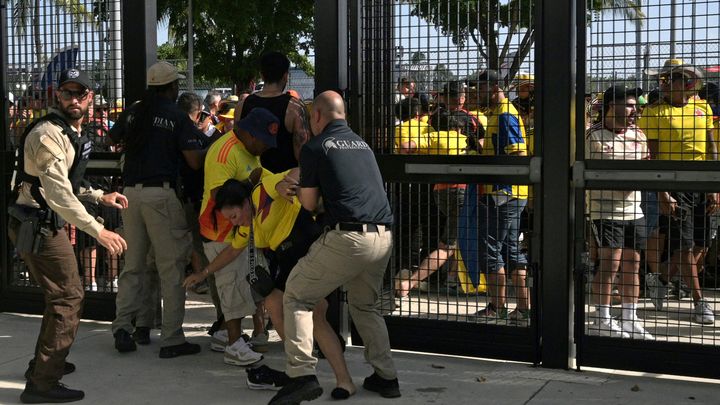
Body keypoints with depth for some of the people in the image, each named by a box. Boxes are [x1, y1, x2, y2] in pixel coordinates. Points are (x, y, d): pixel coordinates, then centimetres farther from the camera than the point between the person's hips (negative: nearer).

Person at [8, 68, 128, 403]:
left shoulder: (70, 133, 14)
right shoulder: (48, 134, -19)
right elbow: (57, 192, -30)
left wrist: (100, 196, 16)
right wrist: (97, 230, -35)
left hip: (46, 223, 10)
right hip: (37, 225, -10)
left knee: (61, 294, 22)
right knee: (68, 297, -8)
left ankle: (45, 362, 38)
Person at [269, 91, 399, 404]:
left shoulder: (315, 148, 1)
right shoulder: (362, 144, 20)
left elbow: (310, 204, 3)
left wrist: (296, 185, 24)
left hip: (347, 237, -6)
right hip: (383, 238, 6)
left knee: (296, 296, 7)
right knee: (366, 306, 26)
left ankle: (302, 374, -6)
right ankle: (386, 376, 22)